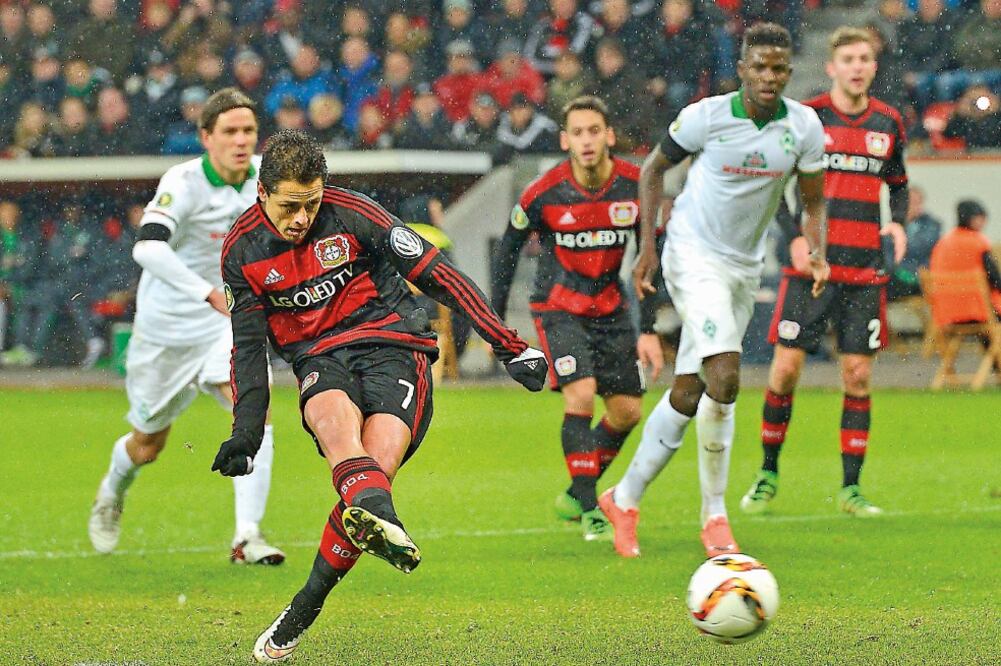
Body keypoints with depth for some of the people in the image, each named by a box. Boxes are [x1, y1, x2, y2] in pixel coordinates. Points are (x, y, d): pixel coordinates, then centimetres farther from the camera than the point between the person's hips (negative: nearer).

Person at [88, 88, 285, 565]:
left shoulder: (265, 176, -7)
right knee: (148, 446, 14)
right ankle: (112, 493, 49)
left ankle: (247, 537, -21)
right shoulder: (183, 183, -24)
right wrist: (209, 293, -51)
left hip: (231, 319, 3)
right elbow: (147, 248, -41)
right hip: (167, 325, -3)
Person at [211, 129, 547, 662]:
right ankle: (383, 523, -66)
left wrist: (508, 345, -7)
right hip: (320, 361, 1)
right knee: (334, 417, -36)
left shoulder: (351, 215, -6)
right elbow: (249, 345, 13)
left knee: (377, 467, -25)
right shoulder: (242, 251, 5)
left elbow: (436, 274, -4)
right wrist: (246, 429, 2)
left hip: (391, 345, -1)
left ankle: (305, 608, -13)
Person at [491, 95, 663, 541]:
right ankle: (589, 510, -14)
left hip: (611, 310, 4)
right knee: (581, 395, -21)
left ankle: (575, 494, 27)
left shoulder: (636, 187, -11)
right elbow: (508, 248, -1)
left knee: (628, 411, 5)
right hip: (558, 307, -4)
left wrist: (649, 330, -4)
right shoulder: (543, 193, -17)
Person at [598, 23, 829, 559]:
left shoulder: (804, 126, -4)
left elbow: (813, 201, 8)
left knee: (687, 394, 9)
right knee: (724, 378, -22)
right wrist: (647, 245, -5)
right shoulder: (706, 116, -14)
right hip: (694, 256, -5)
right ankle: (715, 515, -10)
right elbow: (655, 168, 2)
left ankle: (625, 499, 25)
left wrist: (816, 251, -11)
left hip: (746, 268, 5)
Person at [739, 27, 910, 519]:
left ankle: (850, 488, 6)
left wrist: (899, 222, 1)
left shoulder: (888, 123, 9)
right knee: (786, 366, -5)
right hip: (810, 264, -3)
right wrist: (794, 237, -13)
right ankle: (768, 474, 13)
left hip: (865, 270, 3)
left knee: (859, 374, 0)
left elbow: (898, 184, 21)